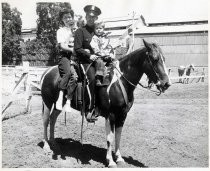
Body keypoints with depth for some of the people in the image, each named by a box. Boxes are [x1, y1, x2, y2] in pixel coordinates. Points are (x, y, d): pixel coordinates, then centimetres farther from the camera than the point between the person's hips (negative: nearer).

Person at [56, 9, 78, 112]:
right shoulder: (61, 31, 10)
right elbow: (62, 46, -3)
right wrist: (72, 49, -13)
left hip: (75, 56, 3)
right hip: (64, 55, -3)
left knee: (74, 75, -21)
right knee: (68, 72, -31)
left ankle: (68, 102, -21)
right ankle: (60, 99, -30)